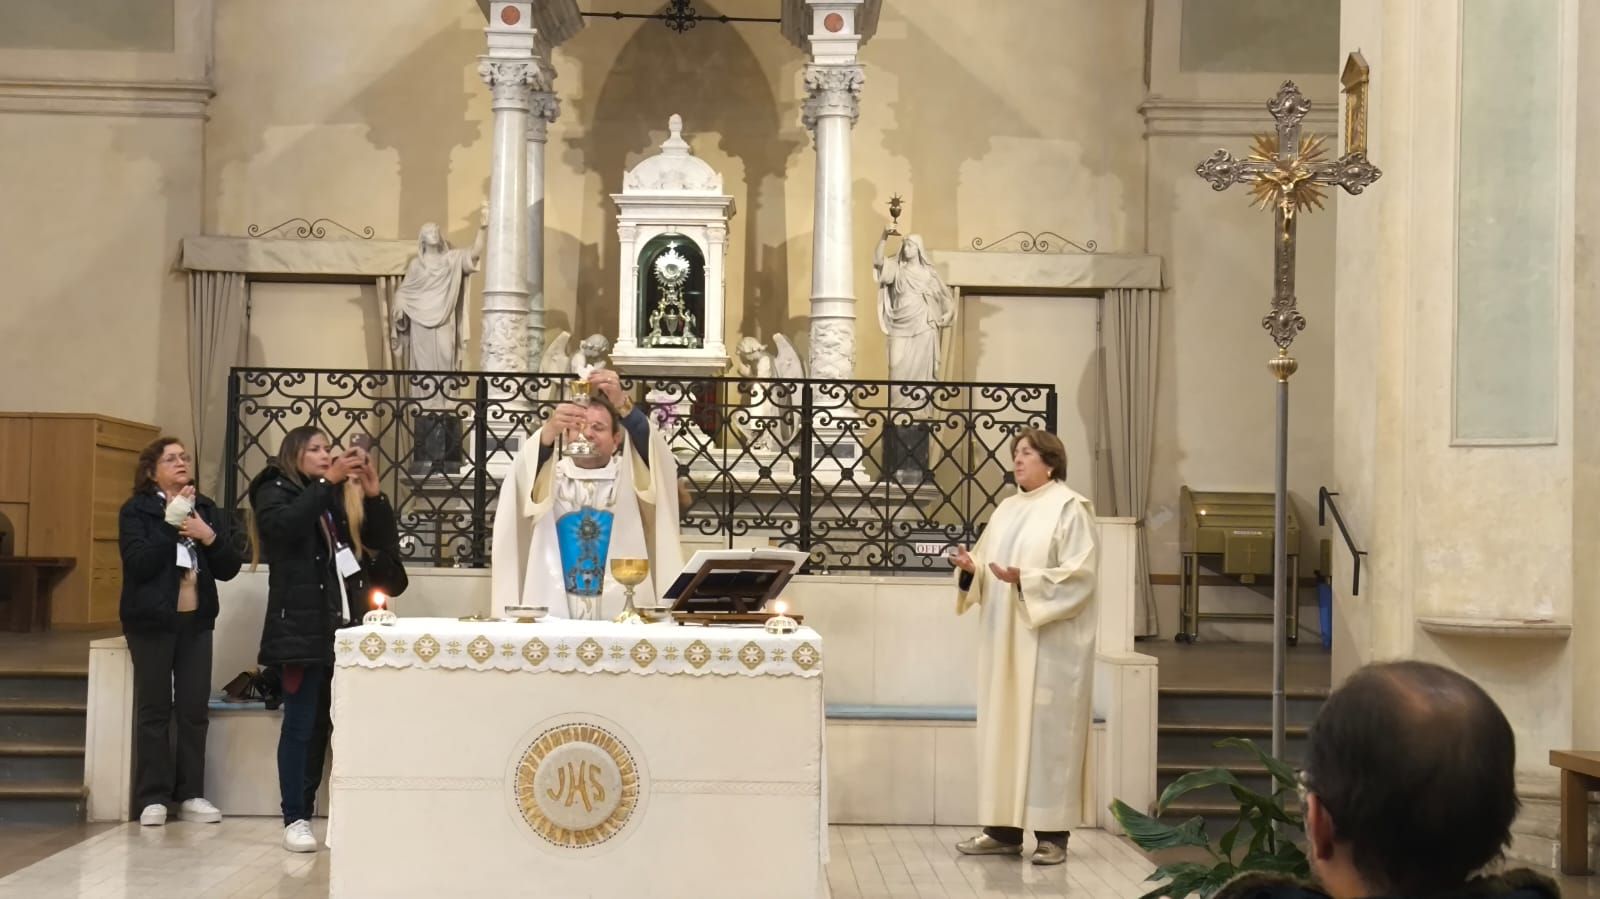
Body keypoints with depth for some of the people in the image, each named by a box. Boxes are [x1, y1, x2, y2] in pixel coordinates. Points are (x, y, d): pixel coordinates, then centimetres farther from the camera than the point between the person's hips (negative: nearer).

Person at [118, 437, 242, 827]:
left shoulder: (207, 509, 10)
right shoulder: (135, 510, -2)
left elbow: (229, 568, 4)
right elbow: (138, 563, -17)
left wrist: (208, 536, -12)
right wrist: (172, 524, -17)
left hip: (196, 620, 4)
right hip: (152, 621, -4)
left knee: (195, 708, 3)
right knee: (154, 708, -1)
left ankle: (190, 794, 10)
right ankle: (152, 797, 4)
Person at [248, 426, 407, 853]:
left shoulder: (341, 498, 19)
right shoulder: (275, 492, 6)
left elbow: (382, 543, 12)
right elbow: (284, 526, -17)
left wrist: (373, 494, 0)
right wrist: (327, 481, -16)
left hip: (346, 628, 5)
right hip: (302, 629, -5)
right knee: (302, 725, -3)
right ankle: (295, 819, 1)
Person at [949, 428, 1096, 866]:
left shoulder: (1070, 508, -7)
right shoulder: (1007, 509, 15)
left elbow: (1079, 575, -16)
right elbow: (987, 567, 13)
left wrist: (1023, 579, -25)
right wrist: (971, 568, -9)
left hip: (1050, 643, -7)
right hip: (1005, 639, 7)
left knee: (1047, 729, -5)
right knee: (1002, 726, 7)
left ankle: (1052, 833, 1)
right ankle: (1004, 828, 13)